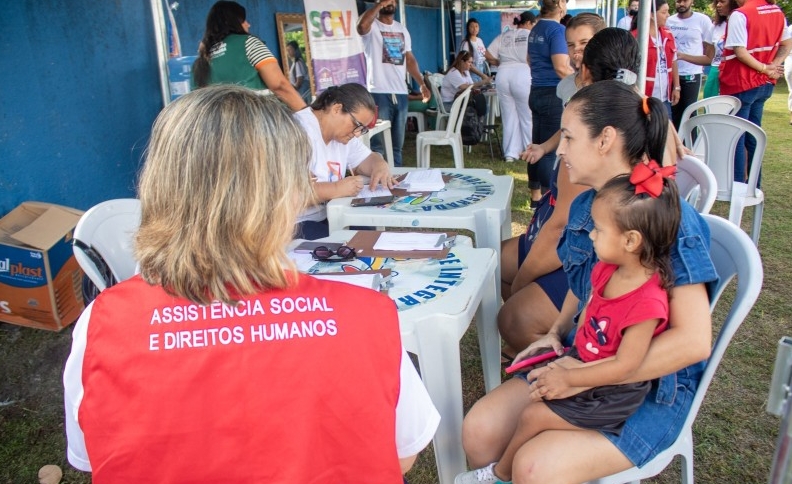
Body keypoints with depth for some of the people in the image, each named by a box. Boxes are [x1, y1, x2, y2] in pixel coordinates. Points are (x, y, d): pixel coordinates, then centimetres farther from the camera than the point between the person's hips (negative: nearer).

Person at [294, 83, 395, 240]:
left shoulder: (342, 132, 9)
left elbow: (367, 158, 21)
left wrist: (381, 166, -2)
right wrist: (336, 189, -30)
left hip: (326, 217, 9)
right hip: (294, 226, -9)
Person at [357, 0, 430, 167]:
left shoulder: (402, 29, 17)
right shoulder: (372, 26, -3)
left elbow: (410, 59, 19)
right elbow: (361, 25, -28)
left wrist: (422, 84, 11)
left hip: (401, 93, 6)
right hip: (379, 93, -6)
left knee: (397, 144, 12)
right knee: (378, 144, -6)